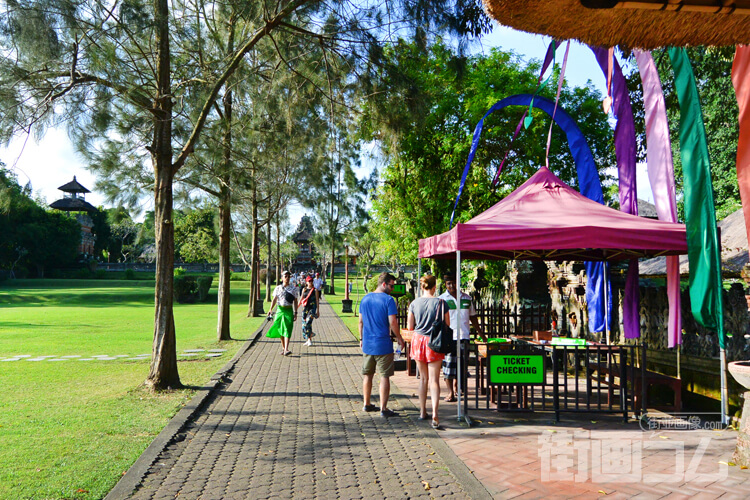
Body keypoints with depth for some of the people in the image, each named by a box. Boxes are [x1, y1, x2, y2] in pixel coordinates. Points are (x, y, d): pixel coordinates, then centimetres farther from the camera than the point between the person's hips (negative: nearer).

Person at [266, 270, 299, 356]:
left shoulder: (293, 288, 4)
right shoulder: (278, 288, 7)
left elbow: (295, 301, 6)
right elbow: (274, 299, 2)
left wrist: (295, 313, 1)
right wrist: (270, 309, -13)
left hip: (289, 310, -2)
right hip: (280, 310, 2)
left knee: (287, 329, -12)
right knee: (280, 330, 8)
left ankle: (286, 349, -20)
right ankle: (283, 348, 22)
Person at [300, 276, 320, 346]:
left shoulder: (315, 290, 0)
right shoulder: (304, 290, 10)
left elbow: (317, 300, 0)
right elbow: (301, 300, 15)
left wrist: (317, 311, -4)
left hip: (312, 308, -4)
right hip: (305, 308, 4)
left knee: (308, 322, -18)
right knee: (304, 324, 4)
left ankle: (309, 340, -7)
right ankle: (308, 340, 17)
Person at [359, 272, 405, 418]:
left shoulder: (365, 299, 7)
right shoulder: (388, 300, -12)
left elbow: (361, 321, 12)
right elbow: (392, 322, -15)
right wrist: (399, 338, -3)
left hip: (367, 344, 6)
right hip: (383, 345, -6)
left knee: (368, 375, 17)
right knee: (384, 376, 1)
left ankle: (366, 404, 27)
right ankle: (383, 408, 3)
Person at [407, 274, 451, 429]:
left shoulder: (414, 303, -2)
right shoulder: (440, 302, -8)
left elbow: (409, 326, 3)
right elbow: (447, 325, -4)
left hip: (418, 340, 3)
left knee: (423, 378, 16)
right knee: (434, 379, 0)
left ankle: (422, 412, 25)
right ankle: (435, 414, -13)